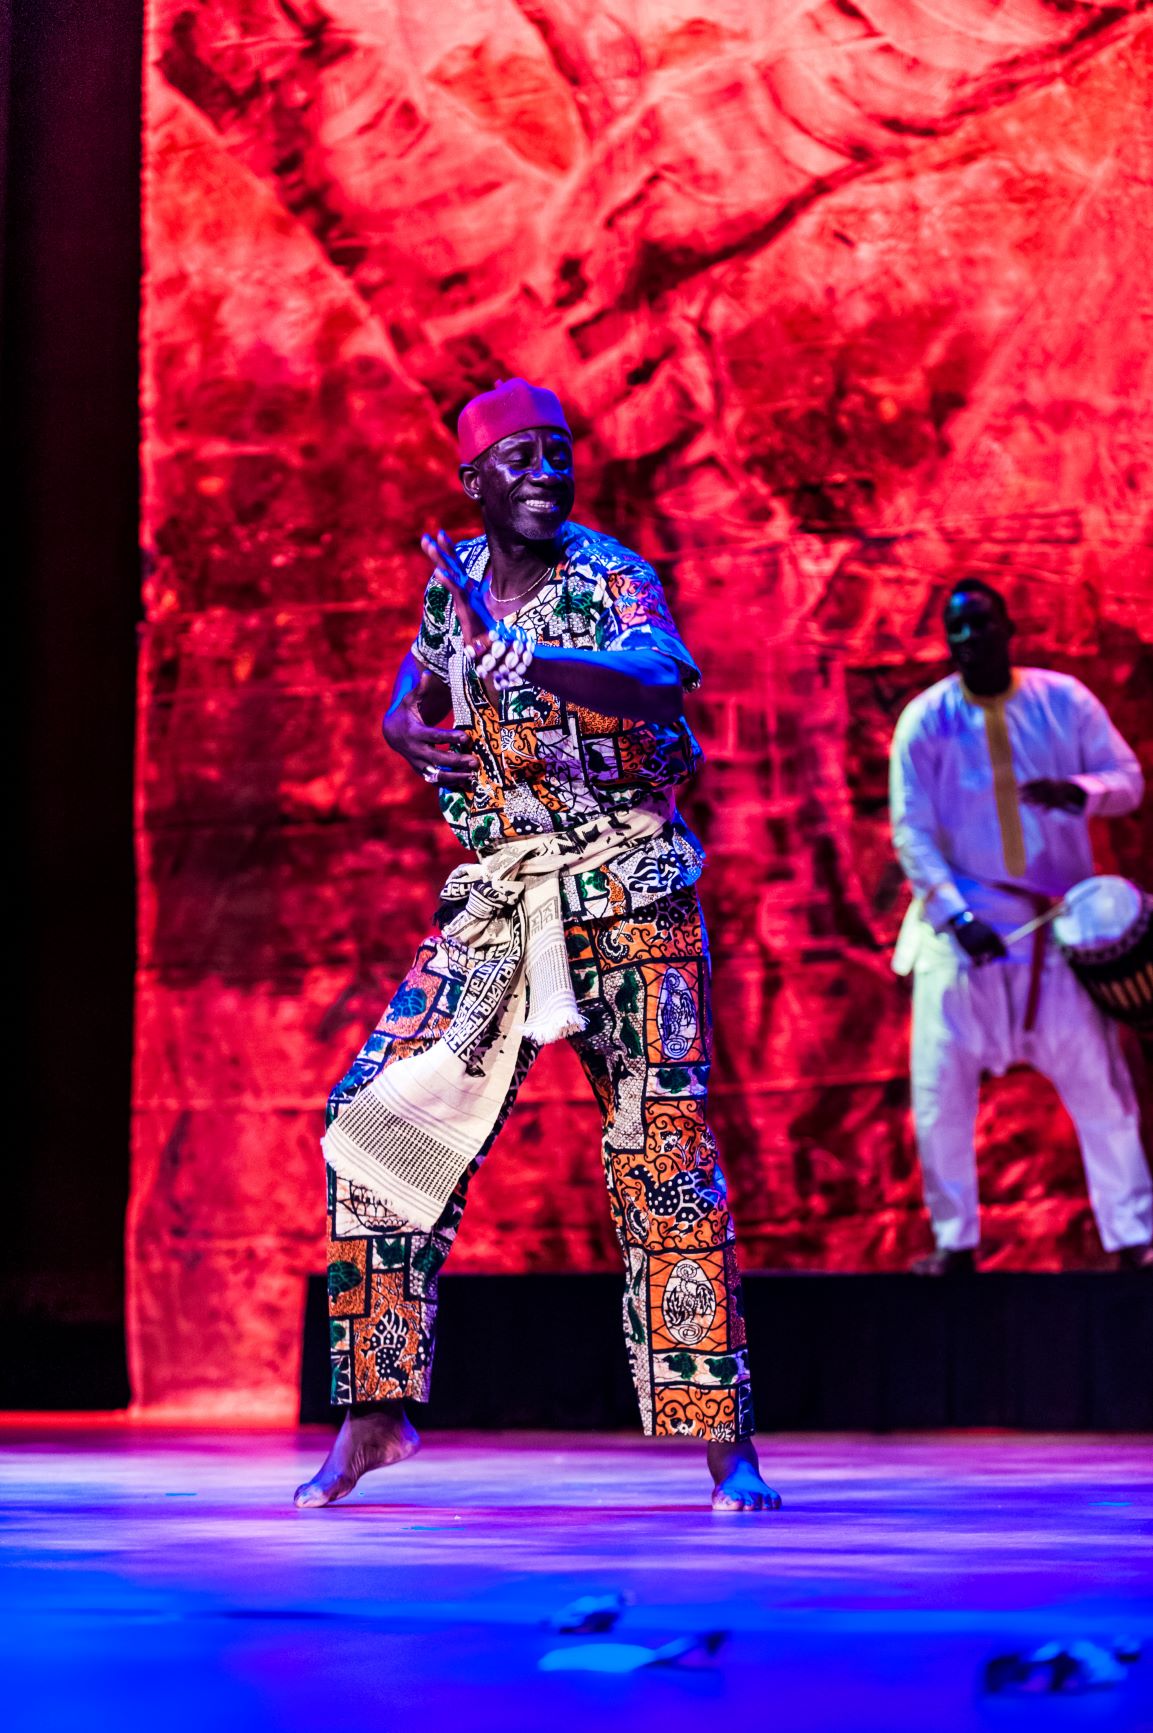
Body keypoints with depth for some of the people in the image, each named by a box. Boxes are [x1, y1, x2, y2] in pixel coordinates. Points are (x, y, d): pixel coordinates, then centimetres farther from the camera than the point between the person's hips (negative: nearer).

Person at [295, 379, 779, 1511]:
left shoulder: (610, 578, -6)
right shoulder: (454, 578, 9)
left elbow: (663, 677, -28)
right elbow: (417, 682, 28)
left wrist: (527, 661, -43)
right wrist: (413, 733, 4)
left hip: (628, 892, -4)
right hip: (493, 900, 5)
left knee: (665, 1155, -8)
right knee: (376, 1117, -5)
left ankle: (726, 1445, -2)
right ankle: (375, 1414, 6)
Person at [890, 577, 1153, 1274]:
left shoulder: (1063, 700, -2)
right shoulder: (925, 721, -4)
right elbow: (912, 832, -7)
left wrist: (1079, 792, -22)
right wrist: (959, 916, -19)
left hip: (1060, 927, 0)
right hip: (963, 936, 0)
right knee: (941, 1097, -2)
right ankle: (956, 1243, 12)